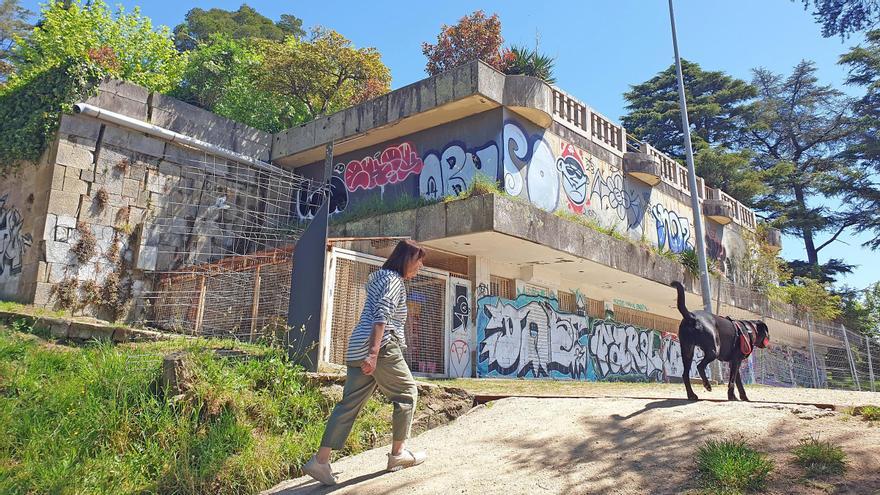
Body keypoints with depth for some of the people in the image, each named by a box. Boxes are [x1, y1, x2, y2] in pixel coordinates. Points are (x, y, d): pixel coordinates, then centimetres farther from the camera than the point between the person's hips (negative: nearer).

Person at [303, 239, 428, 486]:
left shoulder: (380, 277, 24)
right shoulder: (394, 280, -5)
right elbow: (381, 316, -19)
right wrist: (374, 352, -26)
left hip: (358, 349, 9)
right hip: (382, 347, -9)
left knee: (350, 402, 5)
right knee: (407, 393, 7)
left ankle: (321, 460, 0)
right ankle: (397, 454, 14)